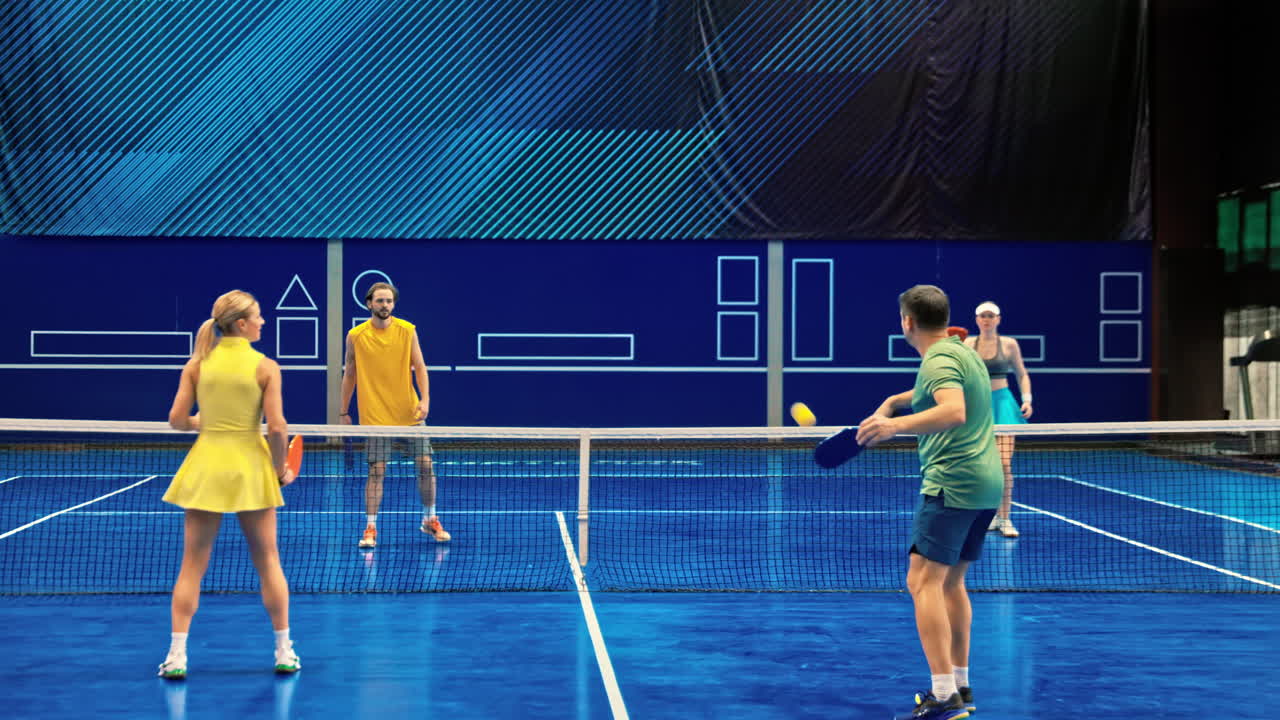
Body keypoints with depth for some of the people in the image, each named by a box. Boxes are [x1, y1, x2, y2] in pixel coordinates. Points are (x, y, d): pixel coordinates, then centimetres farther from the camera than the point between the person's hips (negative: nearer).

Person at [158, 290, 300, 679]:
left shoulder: (197, 363, 0)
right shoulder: (265, 367, -7)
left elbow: (177, 419, 0)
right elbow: (277, 427, -12)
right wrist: (280, 470, 2)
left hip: (205, 467, 2)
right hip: (250, 466, -2)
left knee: (193, 563, 7)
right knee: (267, 561, 11)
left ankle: (177, 656, 2)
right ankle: (284, 652, 16)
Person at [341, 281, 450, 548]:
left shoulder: (407, 330, 1)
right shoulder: (355, 336, -2)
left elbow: (419, 366, 3)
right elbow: (349, 375, 7)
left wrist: (425, 399, -10)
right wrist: (344, 412, 8)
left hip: (409, 413, 2)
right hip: (375, 416, -2)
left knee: (425, 464, 1)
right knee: (376, 471, -4)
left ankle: (430, 520, 19)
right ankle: (370, 528, 5)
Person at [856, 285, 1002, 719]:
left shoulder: (939, 359, -12)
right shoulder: (962, 353, 18)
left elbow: (954, 411, -30)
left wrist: (897, 425, -42)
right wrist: (893, 402, 28)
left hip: (952, 483, -10)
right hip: (985, 485, 10)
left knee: (924, 580, -12)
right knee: (951, 582, 17)